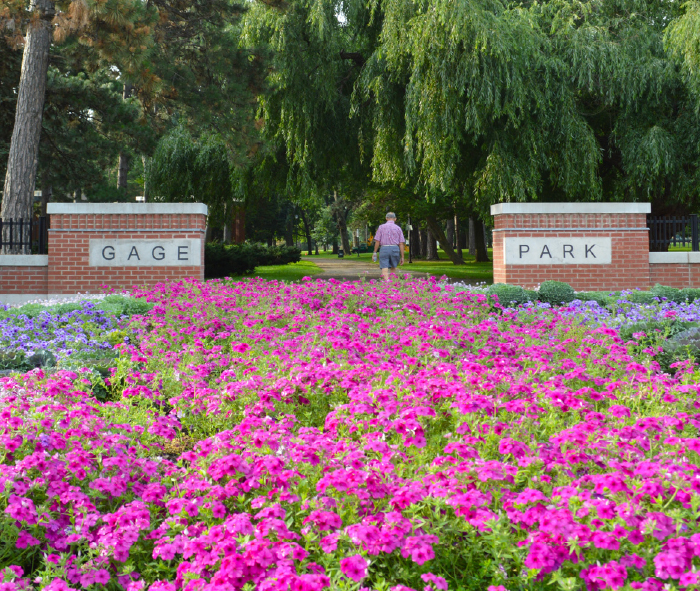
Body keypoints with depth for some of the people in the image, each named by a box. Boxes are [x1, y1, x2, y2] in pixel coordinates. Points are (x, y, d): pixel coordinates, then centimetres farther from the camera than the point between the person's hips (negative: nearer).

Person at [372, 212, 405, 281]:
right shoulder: (398, 228, 5)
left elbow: (377, 241, 0)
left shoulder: (381, 227, 3)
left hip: (384, 249, -2)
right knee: (393, 267, 22)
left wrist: (375, 253, 8)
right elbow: (401, 244, 2)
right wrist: (402, 257, 4)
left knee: (384, 269, -6)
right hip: (395, 249, 2)